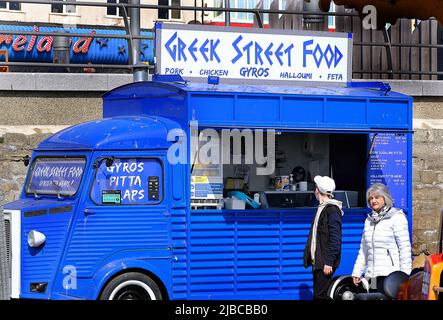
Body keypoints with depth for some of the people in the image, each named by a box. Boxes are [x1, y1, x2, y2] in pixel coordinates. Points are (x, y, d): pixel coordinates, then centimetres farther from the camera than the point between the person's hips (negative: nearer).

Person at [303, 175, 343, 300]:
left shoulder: (332, 210, -13)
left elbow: (335, 238, -19)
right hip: (317, 261, 10)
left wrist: (329, 262, -22)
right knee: (317, 295, 11)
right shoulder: (322, 208, 16)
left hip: (325, 263, -10)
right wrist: (311, 258, 18)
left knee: (321, 295, -11)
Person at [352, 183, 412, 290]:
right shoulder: (369, 220, 20)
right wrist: (357, 272, 18)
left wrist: (405, 275, -11)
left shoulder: (396, 218, 1)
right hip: (371, 276, 6)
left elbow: (405, 248, -5)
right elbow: (363, 250, 25)